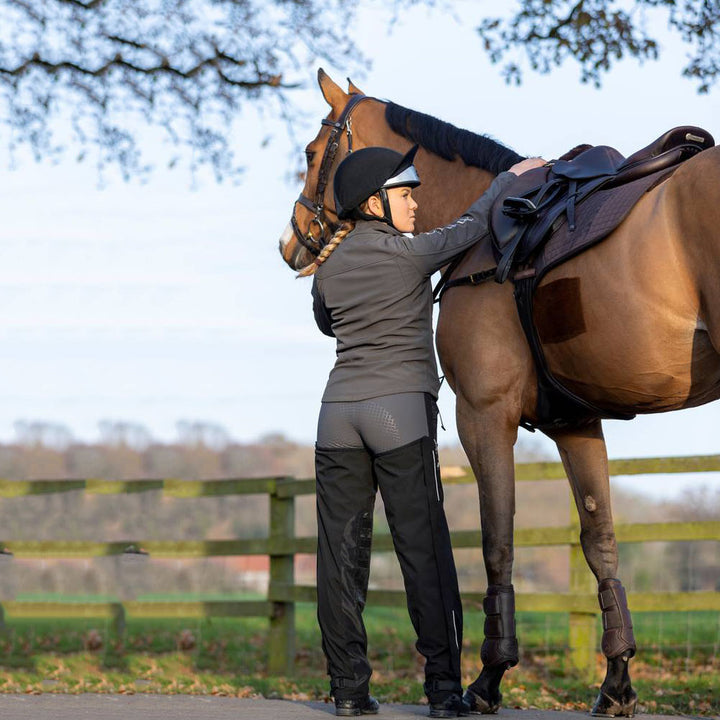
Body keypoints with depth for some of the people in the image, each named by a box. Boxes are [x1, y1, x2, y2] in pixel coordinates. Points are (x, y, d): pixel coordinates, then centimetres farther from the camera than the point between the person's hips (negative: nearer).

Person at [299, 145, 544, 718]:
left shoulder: (328, 267, 10)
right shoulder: (412, 254, -4)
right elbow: (472, 226, 12)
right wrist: (509, 178, 28)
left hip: (339, 410, 5)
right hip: (401, 408, -5)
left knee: (342, 551, 4)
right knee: (424, 549, -1)